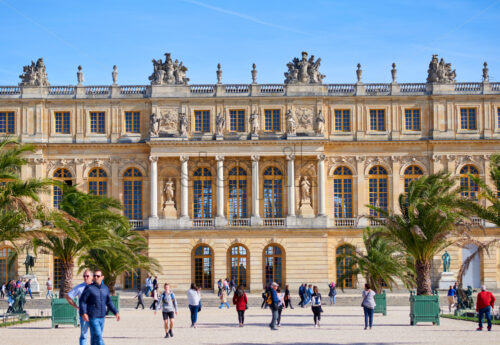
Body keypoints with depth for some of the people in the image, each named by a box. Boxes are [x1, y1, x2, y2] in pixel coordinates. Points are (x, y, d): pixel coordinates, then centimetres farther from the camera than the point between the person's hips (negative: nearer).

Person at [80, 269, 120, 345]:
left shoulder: (105, 288, 9)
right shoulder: (89, 288, -7)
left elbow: (109, 302, 17)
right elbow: (82, 301, -8)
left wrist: (116, 312, 10)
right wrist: (84, 313, -20)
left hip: (101, 317, 5)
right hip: (93, 318, -5)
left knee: (94, 337, 11)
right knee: (98, 336, -10)